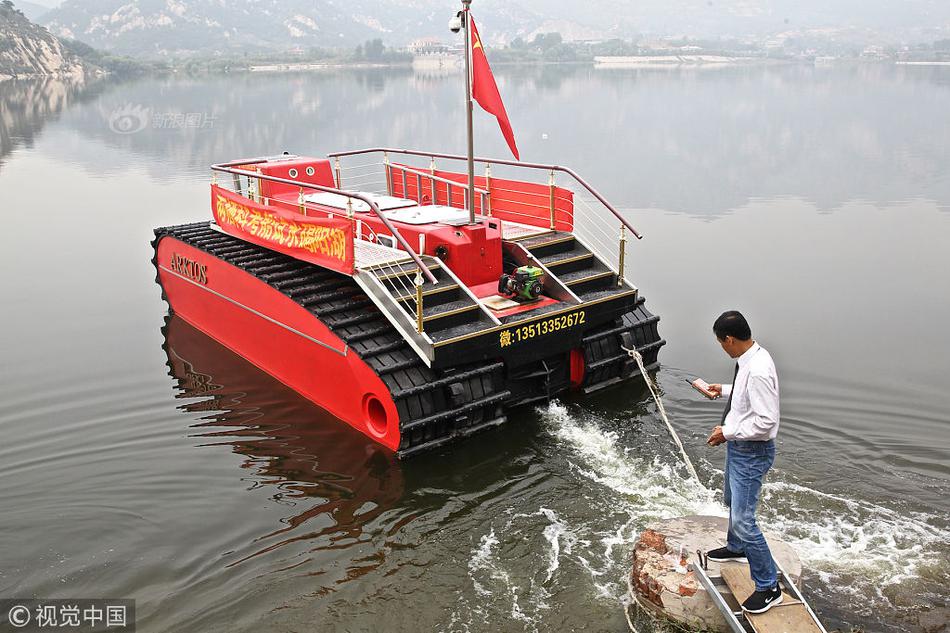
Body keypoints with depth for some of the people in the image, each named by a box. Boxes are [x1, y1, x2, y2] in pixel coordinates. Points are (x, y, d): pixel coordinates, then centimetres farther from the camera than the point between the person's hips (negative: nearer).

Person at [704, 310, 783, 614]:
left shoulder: (758, 370, -31)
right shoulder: (750, 359, 0)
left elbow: (766, 421, -31)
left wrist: (728, 432, -23)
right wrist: (724, 391, 22)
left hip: (751, 452, -11)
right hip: (738, 445, 11)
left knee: (743, 520, -7)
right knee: (732, 500, 30)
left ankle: (768, 587, 8)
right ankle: (736, 548, 55)